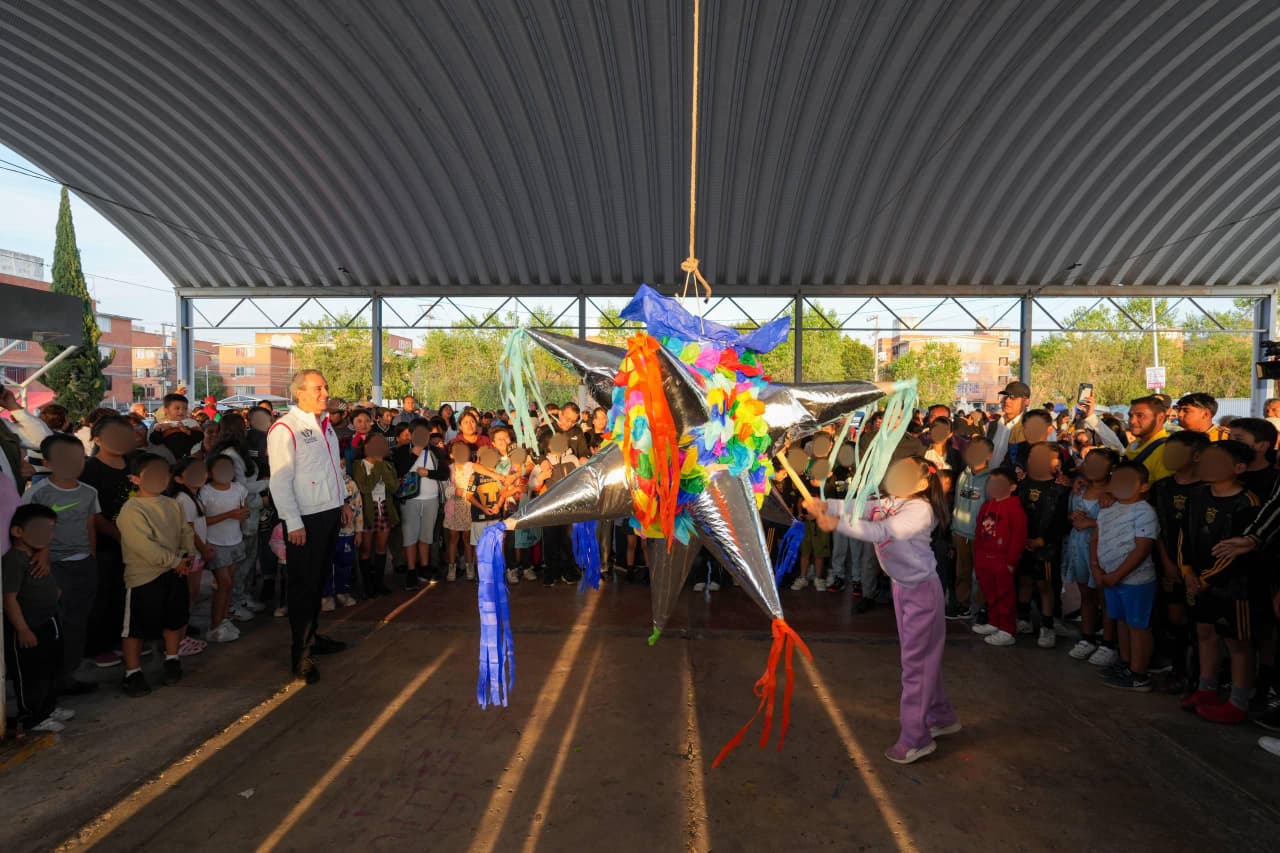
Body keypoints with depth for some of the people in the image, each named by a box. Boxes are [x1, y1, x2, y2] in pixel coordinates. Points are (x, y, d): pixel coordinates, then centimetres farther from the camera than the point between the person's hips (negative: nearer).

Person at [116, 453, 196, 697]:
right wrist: (175, 561, -18)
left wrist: (189, 555, -6)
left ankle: (172, 659, 40)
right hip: (144, 576, -6)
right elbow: (145, 547, -23)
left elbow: (186, 532, 11)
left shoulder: (173, 506, 5)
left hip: (175, 573, 6)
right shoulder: (131, 511, -17)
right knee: (136, 628, 5)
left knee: (175, 620, 20)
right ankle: (133, 672, 21)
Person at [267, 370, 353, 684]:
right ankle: (299, 653, 13)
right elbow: (280, 480, -17)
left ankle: (311, 635, 34)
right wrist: (293, 523, -19)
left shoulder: (325, 425, 12)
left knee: (318, 579, 18)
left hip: (330, 513, 8)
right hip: (305, 519, -8)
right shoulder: (285, 429, -14)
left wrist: (343, 501, 19)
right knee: (303, 584, 1)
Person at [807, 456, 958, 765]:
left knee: (916, 661, 0)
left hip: (922, 589, -9)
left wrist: (836, 523, -44)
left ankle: (915, 739, 11)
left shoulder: (921, 510, -24)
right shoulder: (890, 502, 2)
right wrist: (825, 506, -27)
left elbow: (880, 532, -36)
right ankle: (941, 717, 39)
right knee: (920, 657, 20)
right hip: (902, 586, 9)